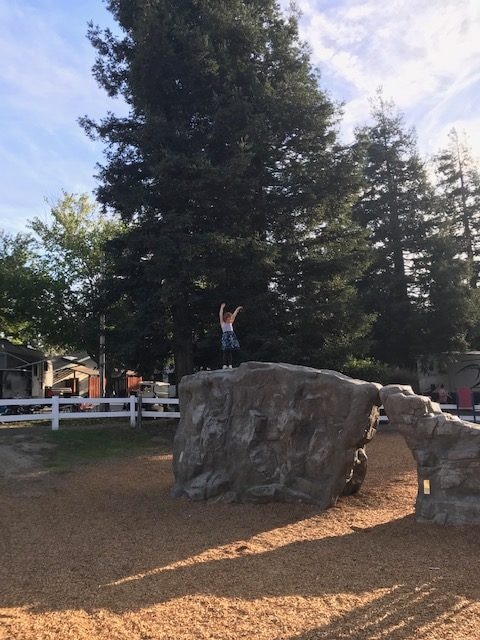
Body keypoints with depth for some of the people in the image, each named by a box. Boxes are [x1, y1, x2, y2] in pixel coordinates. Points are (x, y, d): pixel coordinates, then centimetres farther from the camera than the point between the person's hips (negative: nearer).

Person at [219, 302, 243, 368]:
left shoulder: (231, 323, 23)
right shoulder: (222, 323, 13)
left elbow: (234, 315, 25)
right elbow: (220, 315, 7)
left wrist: (237, 309, 25)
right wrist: (222, 307, 5)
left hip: (231, 336, 4)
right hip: (225, 335, -4)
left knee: (231, 351, -3)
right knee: (225, 351, -10)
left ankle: (230, 365, -5)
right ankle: (225, 365, -12)